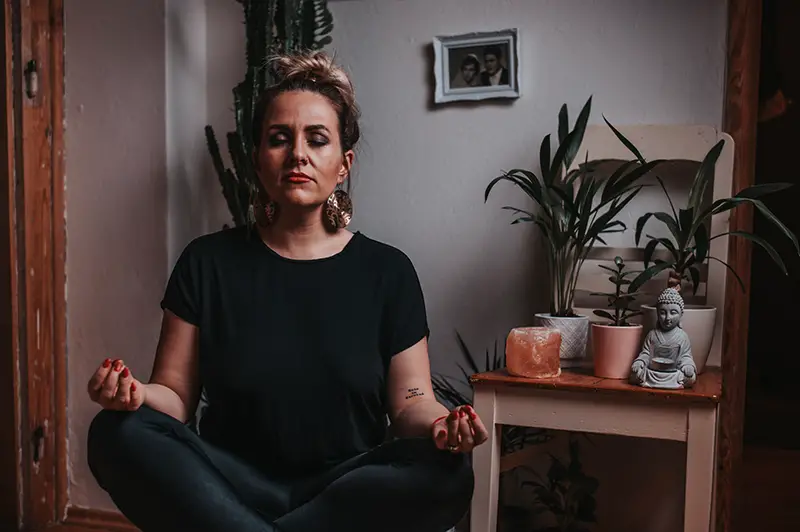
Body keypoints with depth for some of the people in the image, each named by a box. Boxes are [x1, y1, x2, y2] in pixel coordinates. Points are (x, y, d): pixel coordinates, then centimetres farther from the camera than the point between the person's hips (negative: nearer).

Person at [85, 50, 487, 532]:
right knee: (118, 435, -24)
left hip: (349, 489, 1)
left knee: (447, 474, -30)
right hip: (229, 487, 0)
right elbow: (177, 394, 1)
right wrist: (137, 394, -22)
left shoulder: (388, 271, 2)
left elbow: (409, 401, 1)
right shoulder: (209, 262, 3)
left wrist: (438, 424, -22)